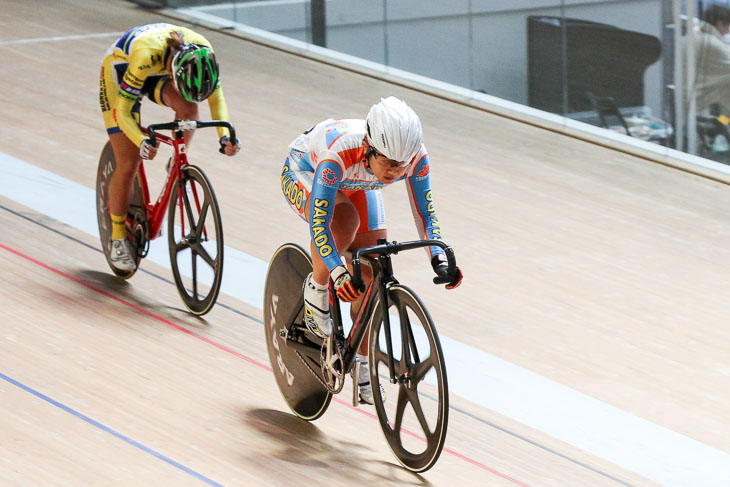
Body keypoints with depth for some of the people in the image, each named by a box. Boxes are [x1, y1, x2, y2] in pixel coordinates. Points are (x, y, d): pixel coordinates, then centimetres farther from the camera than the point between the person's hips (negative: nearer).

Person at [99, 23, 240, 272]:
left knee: (188, 107, -29)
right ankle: (118, 240, 7)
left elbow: (216, 96, -15)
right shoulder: (146, 55, -43)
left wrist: (225, 135, -32)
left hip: (156, 72, 4)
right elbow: (123, 111, -36)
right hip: (119, 69, -4)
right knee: (128, 164, -9)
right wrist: (142, 142, -52)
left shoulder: (203, 53, -30)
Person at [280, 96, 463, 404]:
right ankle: (315, 290, -8)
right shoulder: (340, 153, -45)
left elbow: (424, 212, -21)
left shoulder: (416, 158, -33)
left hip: (354, 184, 4)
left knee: (370, 275, -5)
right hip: (305, 170, -4)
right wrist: (338, 273, -54)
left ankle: (361, 367, 10)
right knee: (344, 222, -36)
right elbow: (319, 222, -43)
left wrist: (439, 260, -35)